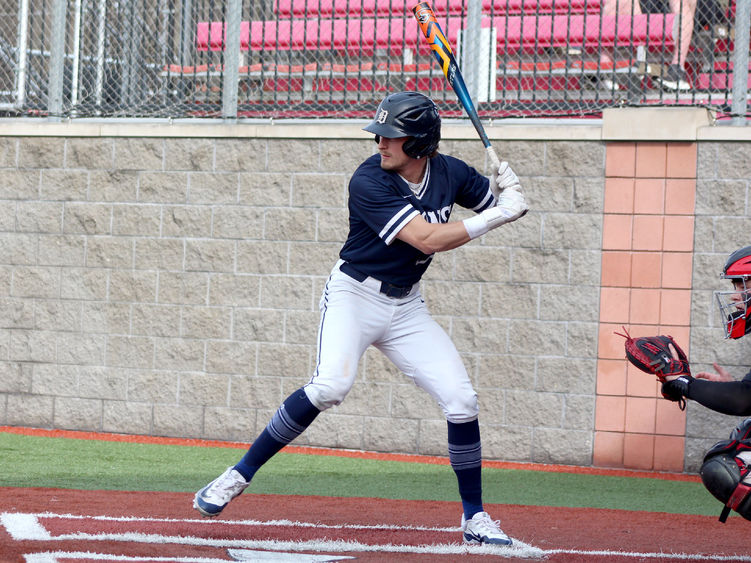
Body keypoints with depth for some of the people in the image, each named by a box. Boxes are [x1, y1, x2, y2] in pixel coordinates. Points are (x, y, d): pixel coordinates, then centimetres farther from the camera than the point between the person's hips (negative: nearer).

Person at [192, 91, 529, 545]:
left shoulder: (449, 173, -4)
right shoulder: (370, 181, -21)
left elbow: (500, 204, 12)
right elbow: (428, 238, -29)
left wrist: (505, 190, -12)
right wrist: (493, 217, -27)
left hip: (407, 305, 5)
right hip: (355, 295, -5)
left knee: (461, 399, -5)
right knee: (331, 385, -28)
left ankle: (475, 518, 9)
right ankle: (238, 477, -17)